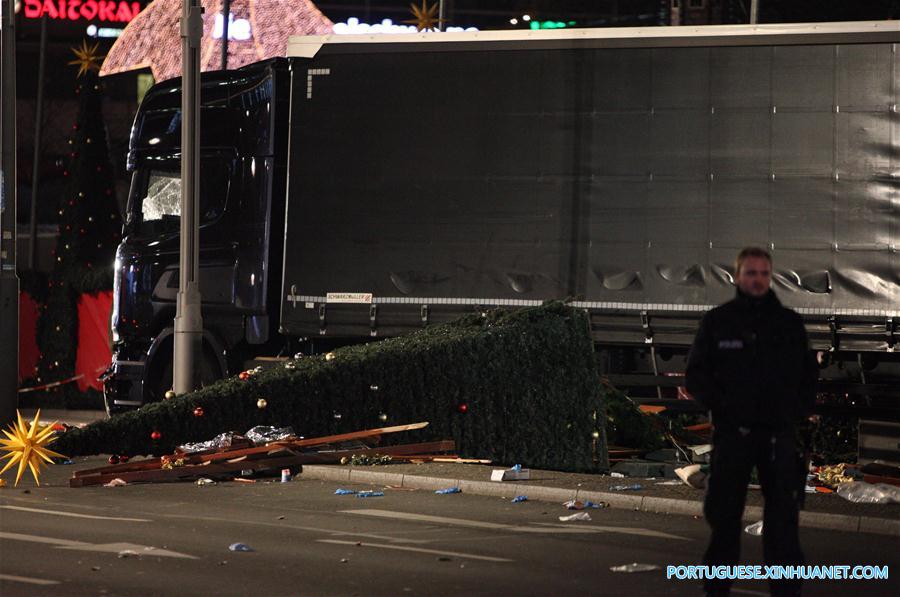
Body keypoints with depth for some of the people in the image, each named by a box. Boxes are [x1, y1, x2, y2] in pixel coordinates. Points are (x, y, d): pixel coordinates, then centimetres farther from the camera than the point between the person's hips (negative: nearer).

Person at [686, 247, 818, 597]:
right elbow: (695, 374, 5)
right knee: (725, 517, 6)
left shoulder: (790, 323, 7)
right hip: (732, 434, -1)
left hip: (779, 435, 1)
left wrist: (799, 410, -1)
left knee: (783, 519, -1)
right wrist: (720, 405, -10)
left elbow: (809, 373, 13)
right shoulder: (717, 322, 4)